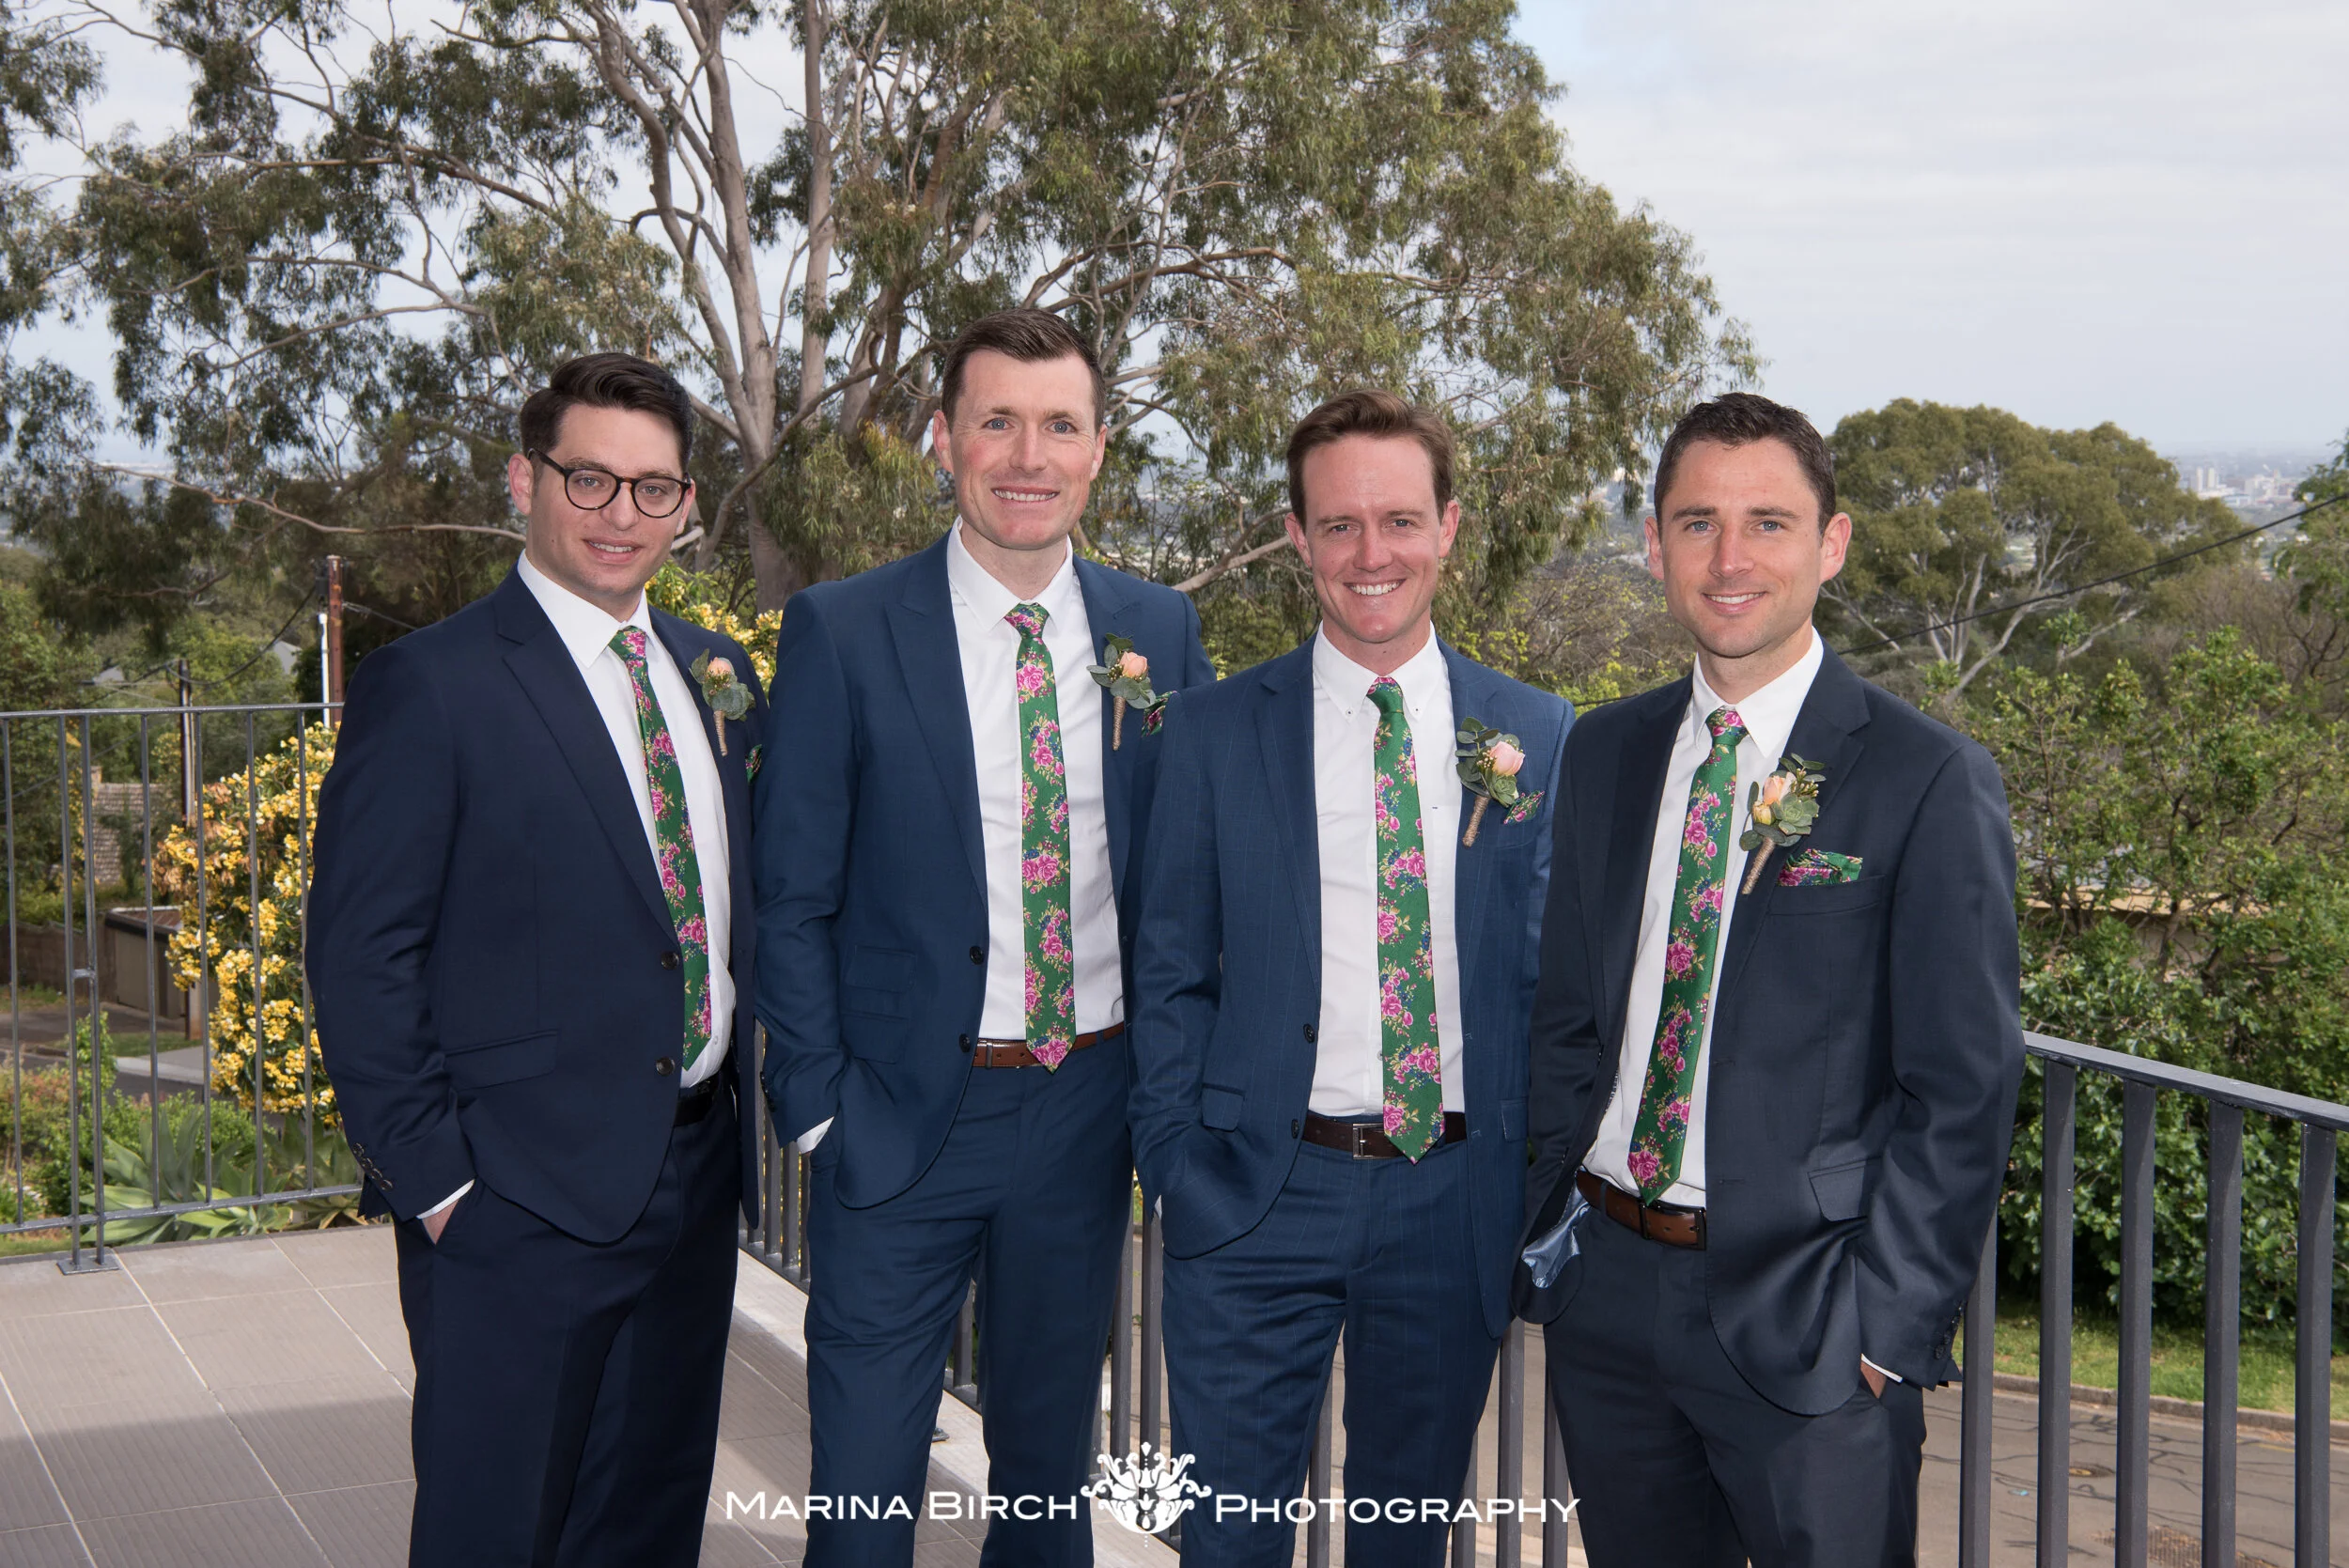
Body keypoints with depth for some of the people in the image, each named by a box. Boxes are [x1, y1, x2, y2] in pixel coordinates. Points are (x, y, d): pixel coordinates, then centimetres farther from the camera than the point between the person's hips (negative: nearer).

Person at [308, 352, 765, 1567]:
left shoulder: (715, 678, 10)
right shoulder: (428, 687, -10)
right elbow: (359, 962, -12)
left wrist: (744, 1108, 9)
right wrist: (432, 1182, -14)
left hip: (693, 1180, 6)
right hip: (518, 1197, -6)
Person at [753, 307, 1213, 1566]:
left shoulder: (1160, 632, 3)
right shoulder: (841, 632, -7)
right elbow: (791, 898, -4)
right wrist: (821, 1110, -9)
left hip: (1090, 1104, 3)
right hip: (903, 1116, -3)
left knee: (1051, 1457, 18)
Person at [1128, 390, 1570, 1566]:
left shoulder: (1536, 736, 4)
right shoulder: (1213, 731, 1)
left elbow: (1553, 971, 7)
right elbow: (1170, 974, 3)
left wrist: (1542, 1189, 1)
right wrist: (1178, 1169, -5)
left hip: (1457, 1203, 1)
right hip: (1260, 1197, -1)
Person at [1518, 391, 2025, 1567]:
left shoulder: (1929, 782, -8)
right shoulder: (1603, 755, 7)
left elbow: (1964, 1086, -9)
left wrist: (1887, 1325, -12)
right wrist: (1552, 1227, 5)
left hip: (1801, 1309, -4)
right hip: (1607, 1294, 5)